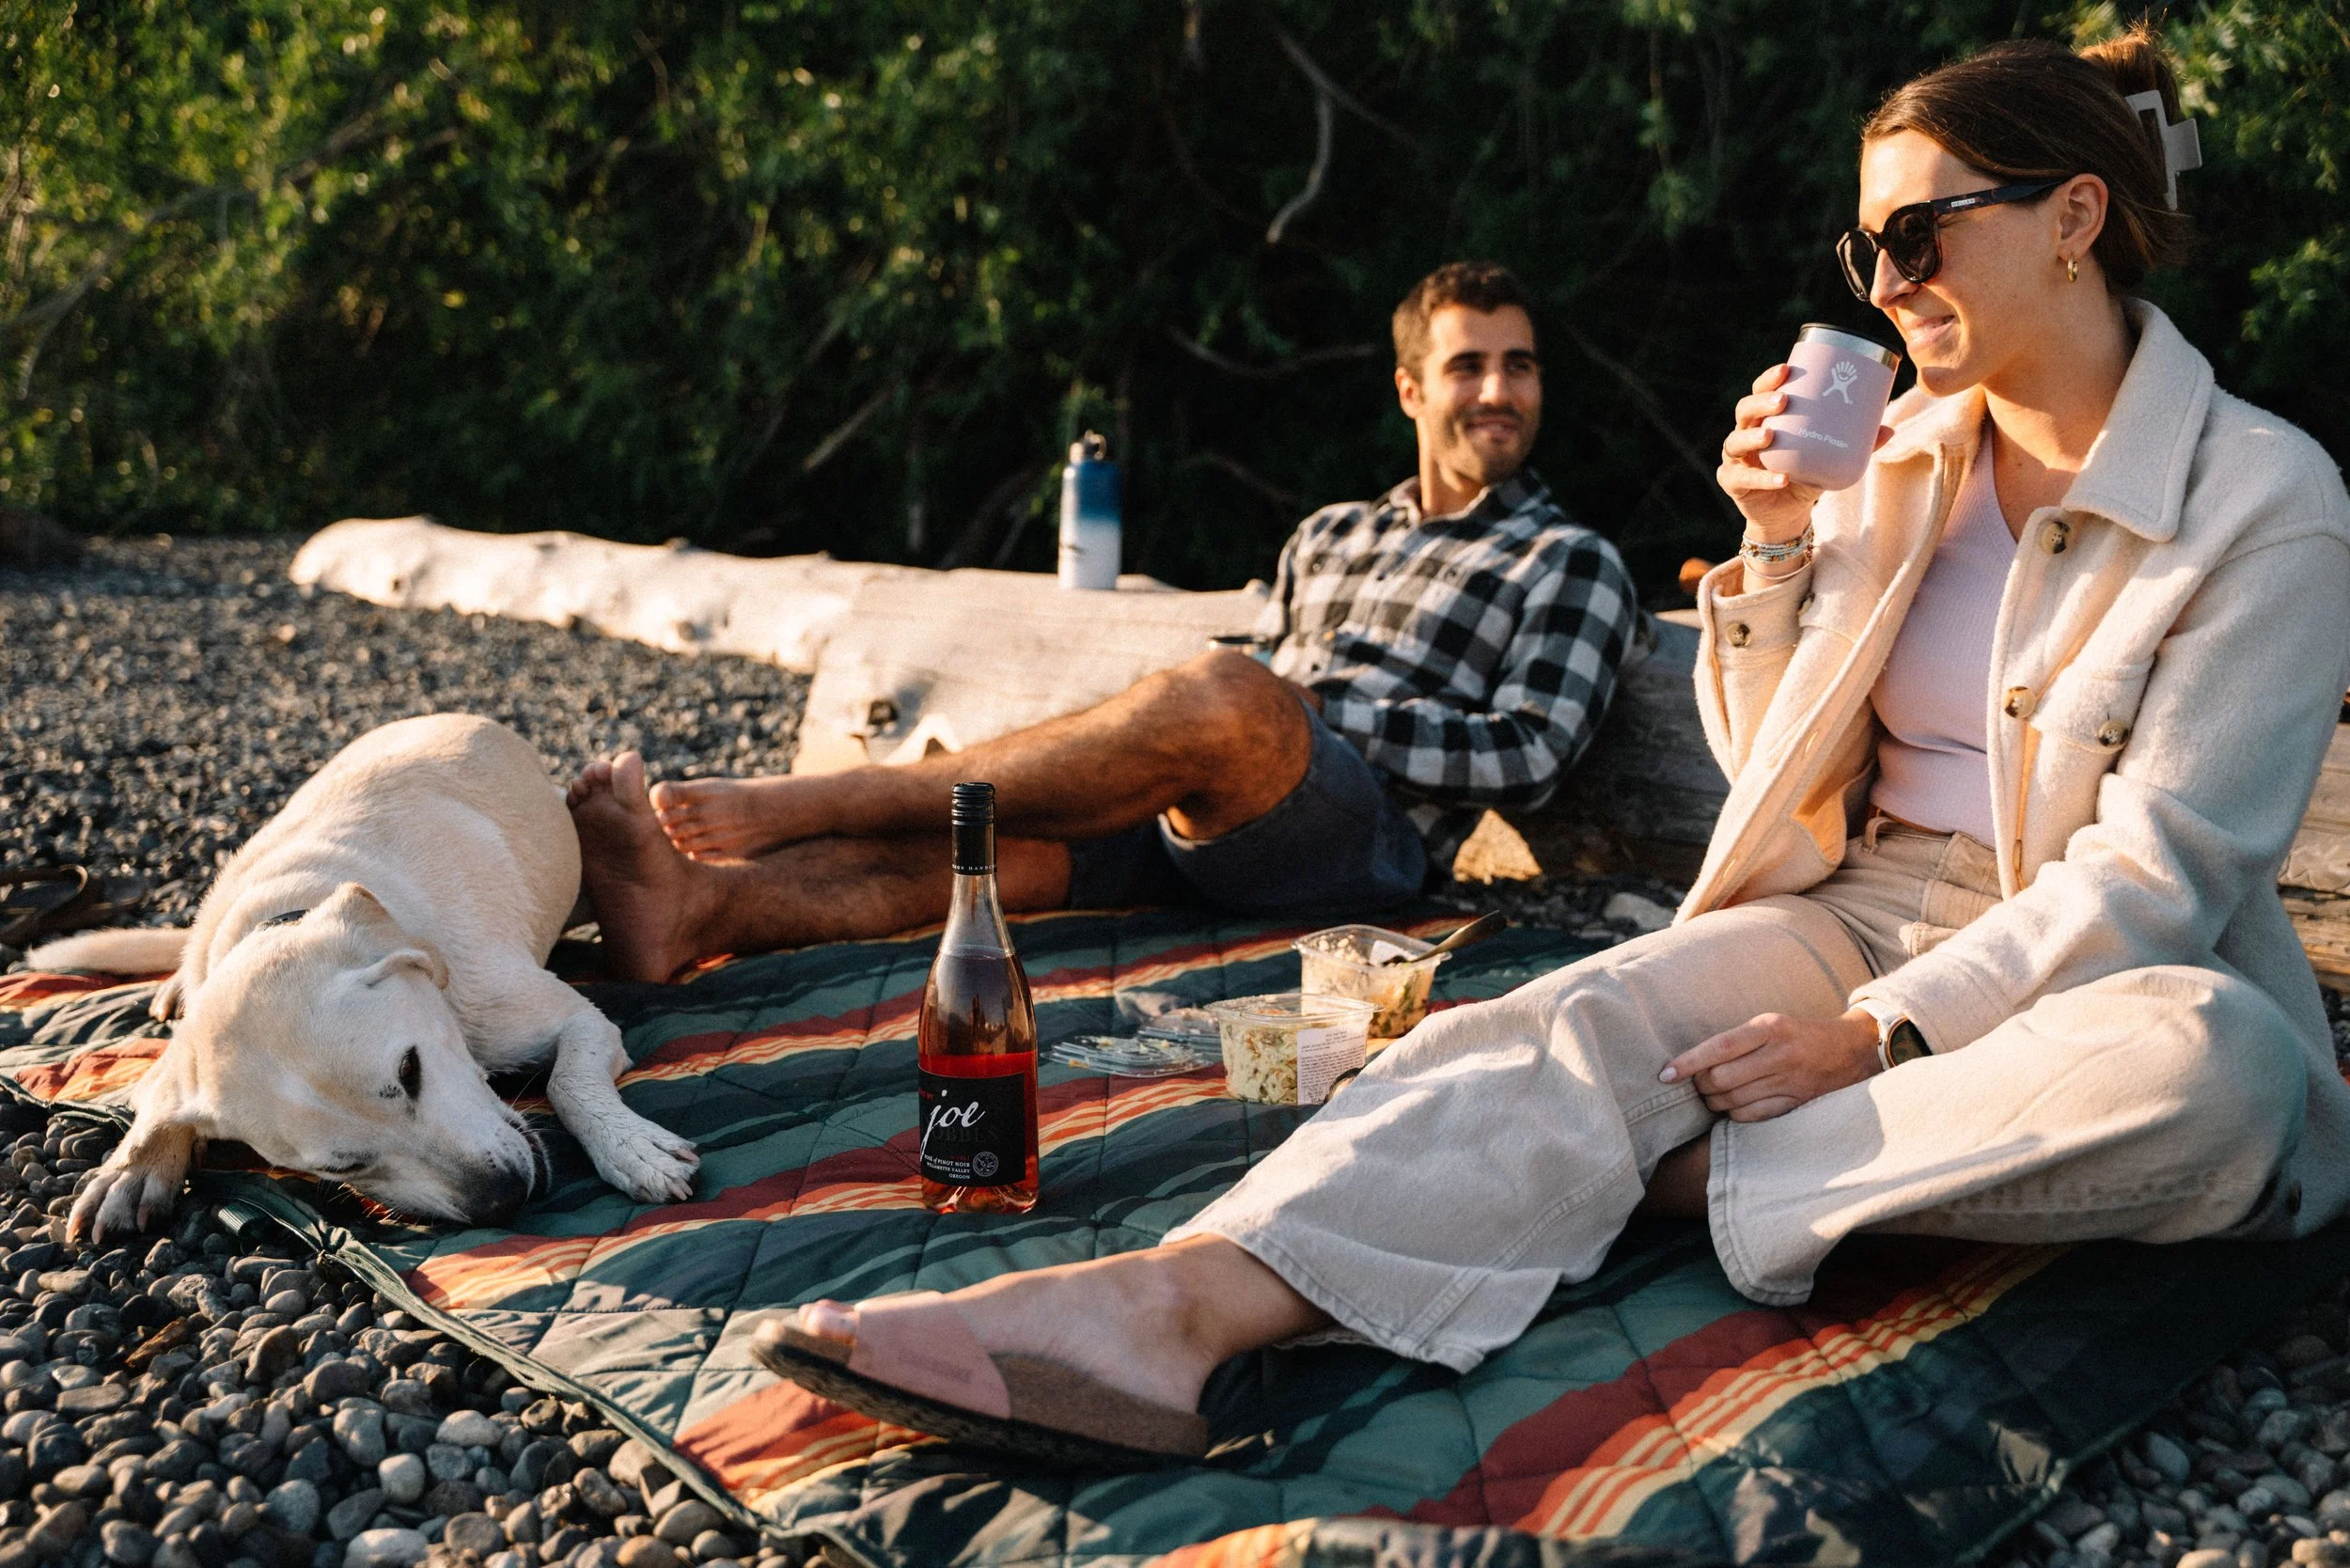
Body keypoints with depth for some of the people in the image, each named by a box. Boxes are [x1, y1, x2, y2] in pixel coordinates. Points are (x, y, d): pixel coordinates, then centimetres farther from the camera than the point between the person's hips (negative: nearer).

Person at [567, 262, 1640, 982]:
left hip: (1371, 833, -5)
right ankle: (693, 908, -45)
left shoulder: (1571, 564, 14)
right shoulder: (1327, 537, 30)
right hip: (1205, 822, 5)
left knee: (1224, 700, -36)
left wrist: (1327, 717, -9)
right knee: (987, 827, -23)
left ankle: (795, 803, -33)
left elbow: (1531, 755, 0)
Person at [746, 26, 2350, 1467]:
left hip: (2097, 979, -2)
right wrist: (1778, 545, -4)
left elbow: (2159, 869, -13)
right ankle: (1169, 1305, -47)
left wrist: (1877, 1036, -22)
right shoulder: (1901, 455, 9)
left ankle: (1690, 1172, -29)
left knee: (2220, 1062, -38)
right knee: (1587, 1022, -27)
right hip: (1870, 911, 3)